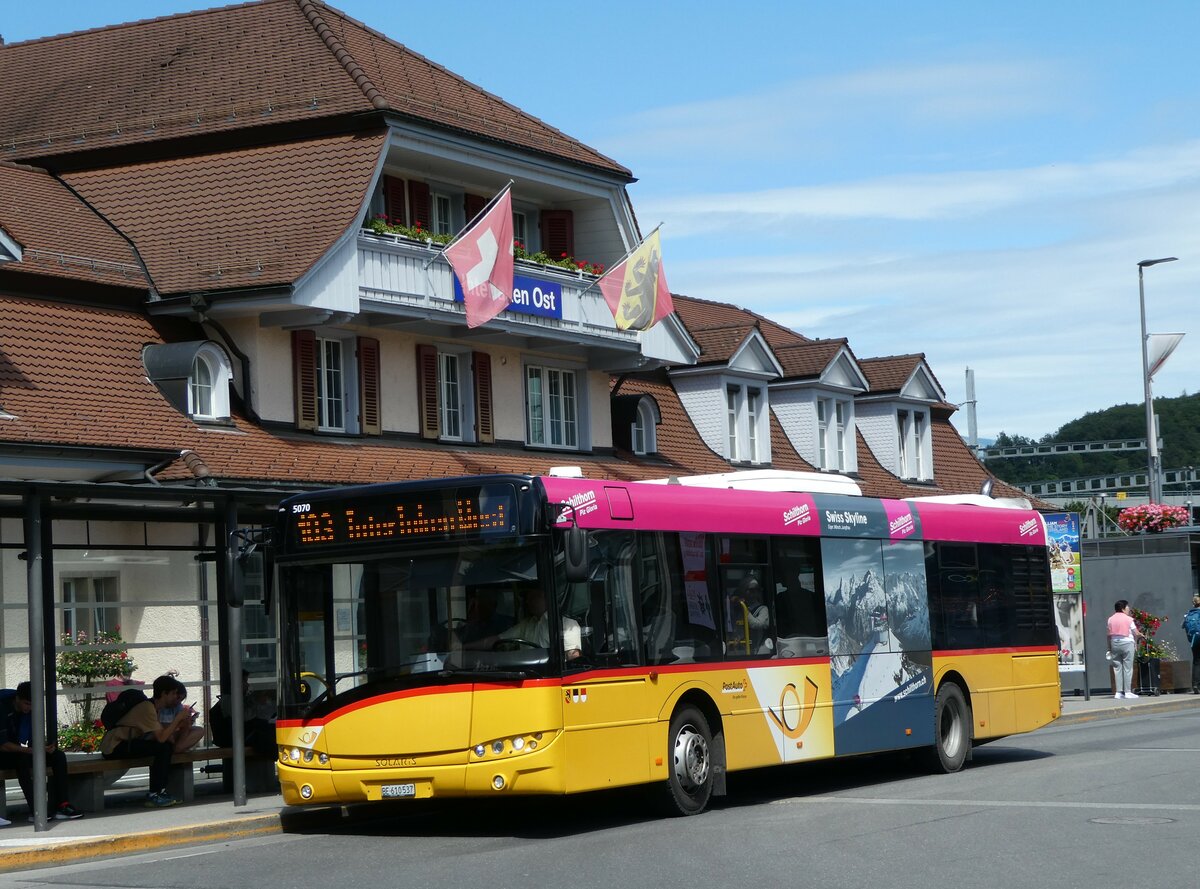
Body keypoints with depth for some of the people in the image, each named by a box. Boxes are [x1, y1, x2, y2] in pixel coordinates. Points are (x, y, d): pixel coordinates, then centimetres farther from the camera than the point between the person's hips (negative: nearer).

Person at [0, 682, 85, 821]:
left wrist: (47, 747, -16)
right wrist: (29, 750, -35)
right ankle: (34, 810, -40)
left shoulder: (30, 710, 1)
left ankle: (61, 805, -19)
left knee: (59, 756, -10)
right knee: (23, 759, -38)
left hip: (21, 752, 7)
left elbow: (33, 740, 7)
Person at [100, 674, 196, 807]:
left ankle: (160, 791, 5)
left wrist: (180, 726, -7)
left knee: (168, 746, 3)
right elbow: (161, 737, -24)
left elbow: (163, 732, 7)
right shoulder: (147, 707, -17)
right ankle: (154, 795, -19)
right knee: (163, 747, -21)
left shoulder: (154, 707, 14)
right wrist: (178, 718, -16)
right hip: (114, 747, -10)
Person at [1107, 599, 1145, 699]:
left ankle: (1119, 692, 2)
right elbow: (1136, 633, -2)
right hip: (1127, 642, -4)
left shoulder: (1111, 619, 6)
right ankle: (1127, 692, -3)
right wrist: (1141, 635, 19)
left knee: (1117, 668, 6)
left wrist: (1109, 648, 11)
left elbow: (1109, 635, 6)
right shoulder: (1128, 619, -5)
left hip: (1115, 643, 4)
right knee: (1127, 668, -1)